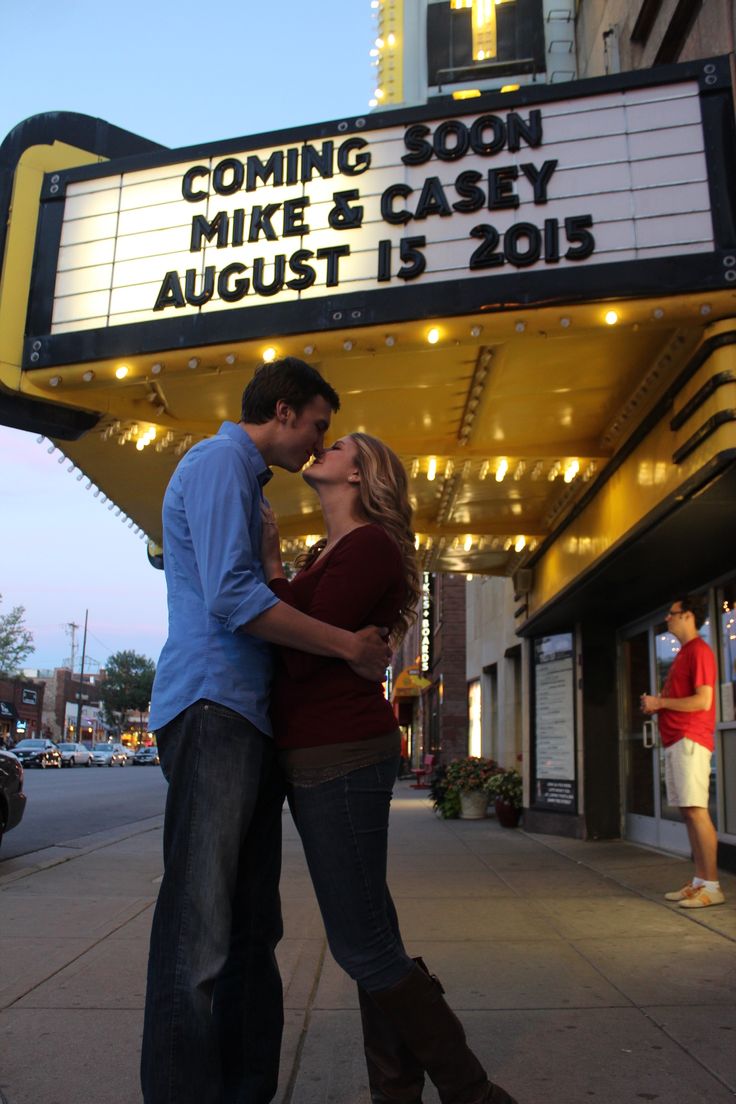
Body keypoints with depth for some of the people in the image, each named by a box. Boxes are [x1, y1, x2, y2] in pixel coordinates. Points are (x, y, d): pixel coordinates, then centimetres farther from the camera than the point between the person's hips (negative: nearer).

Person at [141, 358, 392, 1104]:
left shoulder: (244, 484, 26)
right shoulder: (219, 462, -5)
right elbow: (231, 598, -18)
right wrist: (349, 645, -12)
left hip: (250, 715, 10)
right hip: (213, 707, -10)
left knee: (253, 926, 11)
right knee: (200, 926, -10)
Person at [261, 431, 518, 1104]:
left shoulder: (368, 546, -13)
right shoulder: (326, 553, 16)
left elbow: (302, 653, -19)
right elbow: (293, 644, 16)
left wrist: (270, 568, -9)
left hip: (342, 757, -9)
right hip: (315, 755, 9)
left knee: (361, 947, -3)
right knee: (370, 936, 14)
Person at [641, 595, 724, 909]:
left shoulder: (699, 651, -9)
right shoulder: (683, 654, 22)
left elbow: (702, 700, -18)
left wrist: (661, 702, -11)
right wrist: (656, 704, 9)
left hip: (690, 741, -10)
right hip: (675, 742, 10)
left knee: (696, 811, -10)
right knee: (688, 812, 9)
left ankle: (712, 886, -7)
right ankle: (700, 881, 13)